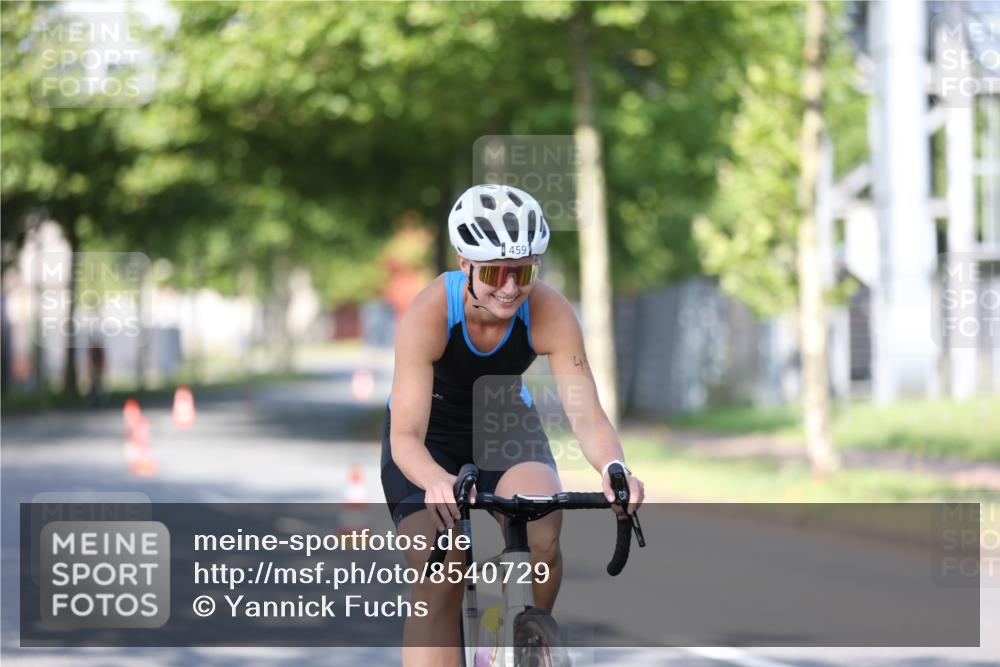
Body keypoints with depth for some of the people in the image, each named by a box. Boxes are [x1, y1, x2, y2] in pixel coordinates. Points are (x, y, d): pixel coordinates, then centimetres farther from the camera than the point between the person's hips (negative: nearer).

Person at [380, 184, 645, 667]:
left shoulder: (550, 312, -28)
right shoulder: (428, 314, -33)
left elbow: (588, 416, -30)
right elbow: (405, 436, -38)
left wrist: (614, 470, -52)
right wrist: (436, 482, -60)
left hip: (506, 426, 1)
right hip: (430, 438, -1)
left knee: (543, 532, -28)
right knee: (438, 586, -16)